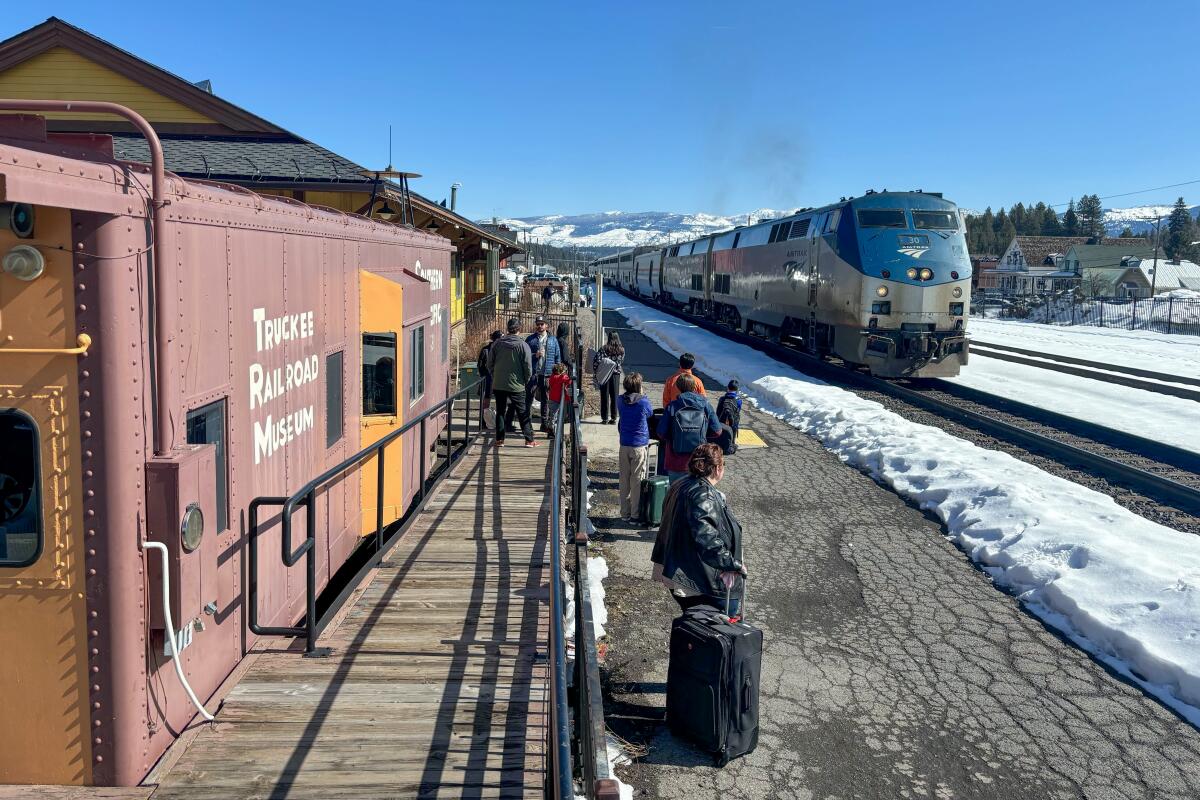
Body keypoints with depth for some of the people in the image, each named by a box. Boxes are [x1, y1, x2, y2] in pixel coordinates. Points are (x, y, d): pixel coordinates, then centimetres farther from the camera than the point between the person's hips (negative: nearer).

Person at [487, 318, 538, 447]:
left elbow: (490, 364, 5)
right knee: (523, 413, 5)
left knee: (500, 412, 13)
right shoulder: (522, 345, -9)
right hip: (516, 386, -3)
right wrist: (525, 381, 8)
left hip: (498, 385, 3)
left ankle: (499, 439, 12)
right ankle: (529, 440, 4)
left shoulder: (497, 343, 0)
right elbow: (528, 367, -8)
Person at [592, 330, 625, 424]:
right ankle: (613, 418, 13)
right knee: (614, 396, 10)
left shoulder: (604, 349, -12)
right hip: (616, 374, 3)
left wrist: (595, 374, -7)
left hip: (605, 375, -3)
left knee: (605, 396, 5)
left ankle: (605, 419, 6)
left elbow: (596, 361, -16)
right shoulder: (622, 350, -2)